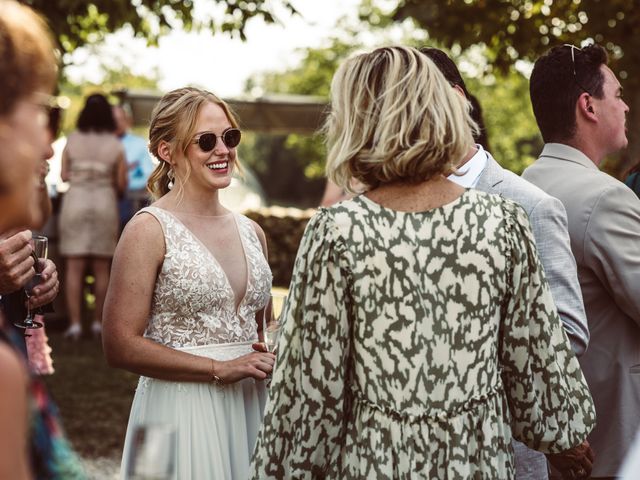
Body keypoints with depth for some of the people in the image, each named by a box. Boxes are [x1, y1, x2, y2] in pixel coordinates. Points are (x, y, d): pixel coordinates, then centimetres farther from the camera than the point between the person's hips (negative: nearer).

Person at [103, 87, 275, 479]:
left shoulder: (251, 232, 10)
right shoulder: (149, 230, -8)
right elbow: (121, 346, -14)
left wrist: (272, 362, 1)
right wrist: (221, 370, -16)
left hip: (250, 404, 6)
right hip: (182, 409, -6)